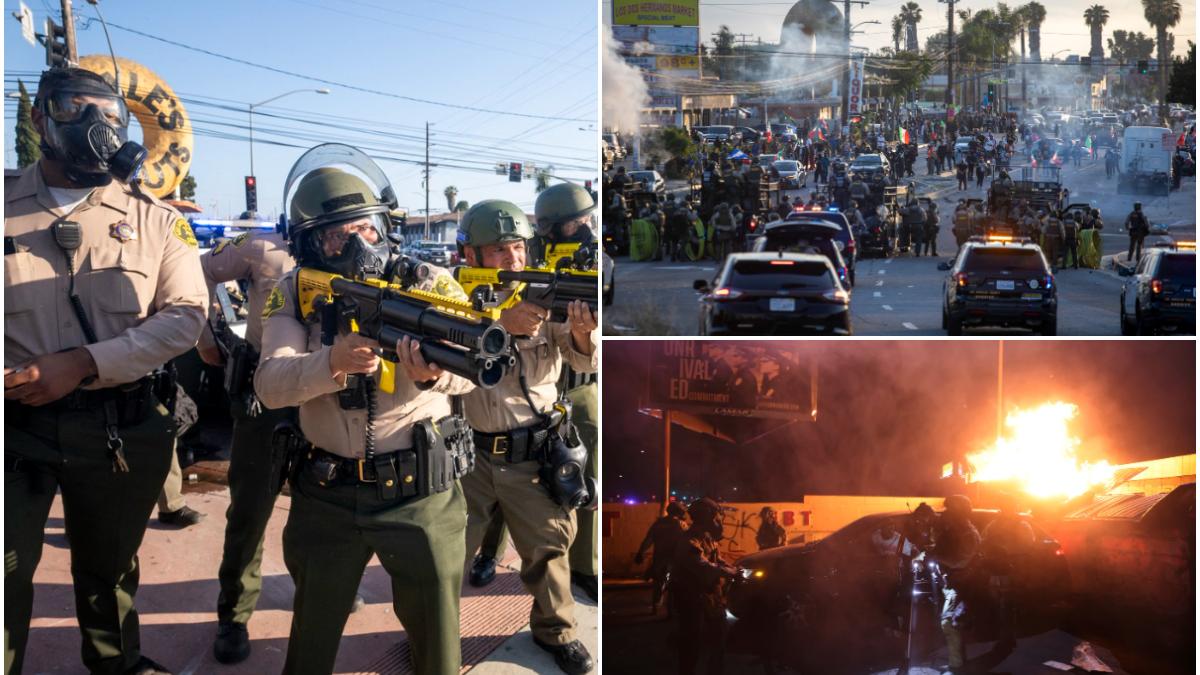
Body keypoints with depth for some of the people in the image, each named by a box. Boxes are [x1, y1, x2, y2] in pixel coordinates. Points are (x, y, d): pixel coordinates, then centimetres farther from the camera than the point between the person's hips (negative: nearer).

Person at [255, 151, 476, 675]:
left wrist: (435, 371, -43)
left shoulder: (428, 284, -6)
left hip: (421, 491, -1)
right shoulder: (293, 296, -1)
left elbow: (470, 371, -19)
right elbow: (269, 385, -15)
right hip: (324, 494, 2)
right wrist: (333, 363, -35)